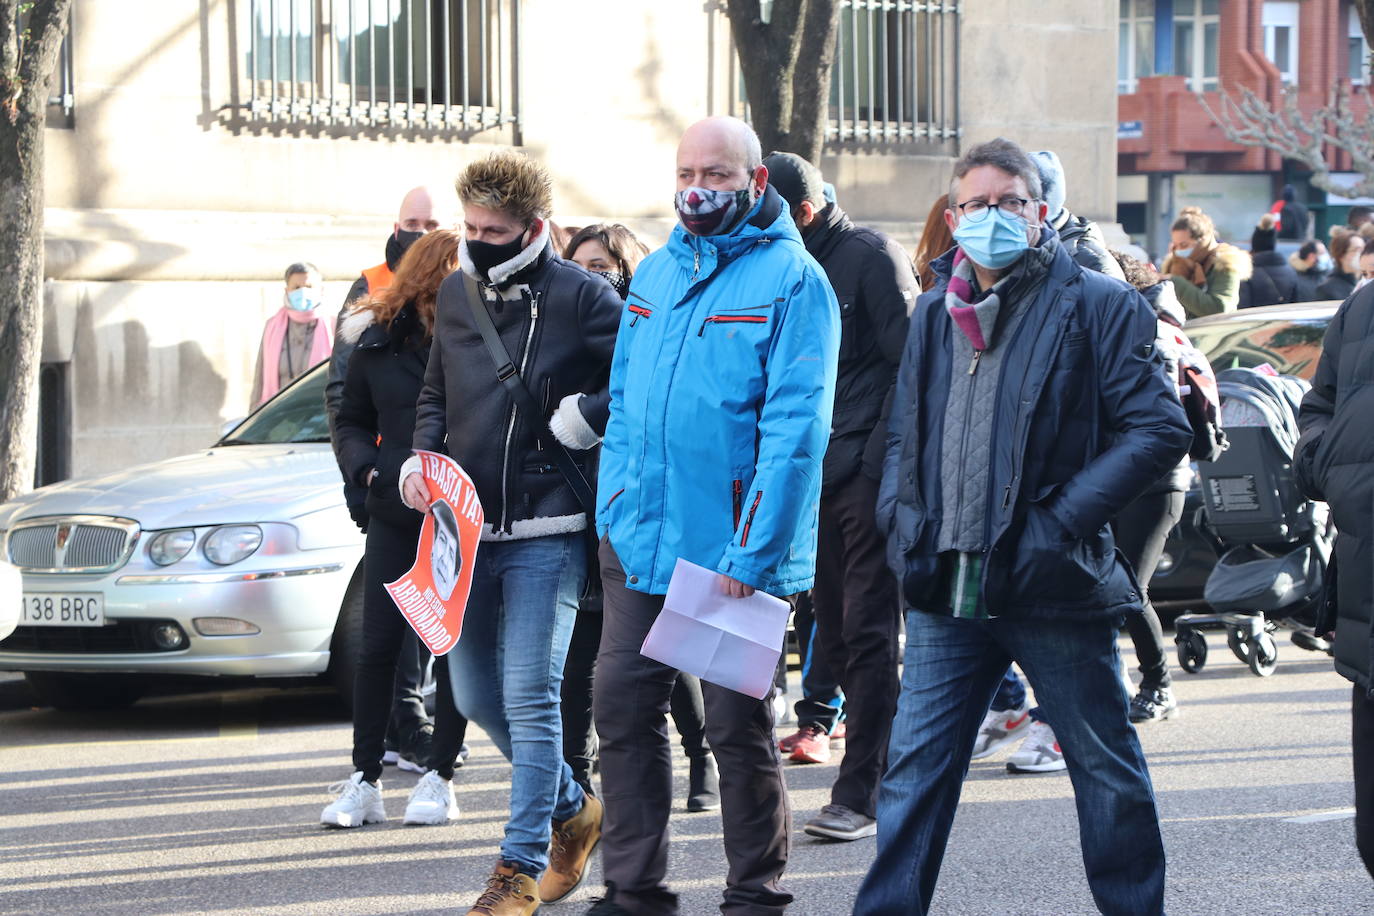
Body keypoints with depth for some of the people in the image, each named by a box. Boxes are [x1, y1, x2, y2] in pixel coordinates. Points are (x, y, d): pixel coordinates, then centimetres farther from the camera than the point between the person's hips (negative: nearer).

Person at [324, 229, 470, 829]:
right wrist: (366, 467, -5)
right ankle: (364, 780, 8)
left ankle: (438, 777, 13)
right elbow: (350, 420, 13)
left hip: (464, 515, -2)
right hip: (396, 514, 2)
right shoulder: (378, 340, 4)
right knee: (379, 647, 0)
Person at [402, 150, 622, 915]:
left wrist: (578, 420, -14)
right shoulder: (457, 294, 10)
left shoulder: (580, 297, -9)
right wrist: (422, 459, 6)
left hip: (545, 535, -7)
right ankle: (573, 809, 33)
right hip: (467, 529, 7)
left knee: (529, 699, -8)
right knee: (477, 697, 13)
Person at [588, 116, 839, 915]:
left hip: (733, 551, -6)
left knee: (738, 724, 2)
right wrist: (614, 506, 8)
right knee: (623, 709, 6)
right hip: (639, 542, 6)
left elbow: (794, 429, -15)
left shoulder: (792, 281, -9)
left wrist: (749, 557, -20)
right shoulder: (657, 272, 13)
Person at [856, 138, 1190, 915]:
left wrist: (1060, 521, -16)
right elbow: (906, 433, 25)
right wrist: (904, 518, 6)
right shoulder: (937, 313, 14)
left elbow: (1159, 430, -9)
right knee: (917, 764, 3)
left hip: (1054, 586, -4)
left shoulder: (1099, 305, -4)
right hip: (948, 588, 4)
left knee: (1106, 770, 7)